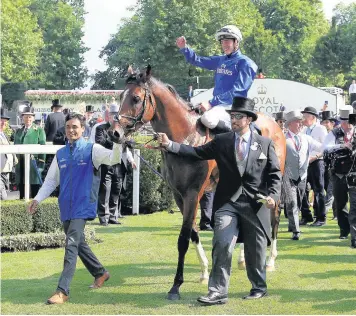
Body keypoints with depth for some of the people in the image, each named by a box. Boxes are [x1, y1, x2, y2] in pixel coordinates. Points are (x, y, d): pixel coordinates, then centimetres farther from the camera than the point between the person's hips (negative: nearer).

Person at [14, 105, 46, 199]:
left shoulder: (39, 130, 3)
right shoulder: (18, 132, 17)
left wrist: (41, 164, -12)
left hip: (33, 164, -5)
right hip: (21, 165, 5)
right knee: (22, 194, 8)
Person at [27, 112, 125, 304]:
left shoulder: (92, 150, -2)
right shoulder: (61, 154, 12)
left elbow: (113, 159, -15)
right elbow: (51, 180, 17)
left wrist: (117, 144, -35)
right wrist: (38, 199, 6)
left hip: (83, 207, -6)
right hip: (66, 208, 6)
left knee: (72, 245, -16)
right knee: (78, 243, 17)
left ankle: (62, 290, -21)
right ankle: (100, 273, 37)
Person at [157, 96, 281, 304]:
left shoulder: (265, 144, 3)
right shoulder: (221, 142, 5)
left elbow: (275, 174, 2)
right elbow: (196, 153, 1)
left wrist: (273, 195, -13)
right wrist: (170, 145, -10)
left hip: (256, 203, 0)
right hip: (228, 203, 0)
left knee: (256, 249, 10)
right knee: (222, 245, -12)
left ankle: (259, 287, 30)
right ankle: (218, 292, -9)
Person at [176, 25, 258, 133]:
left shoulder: (245, 63, -8)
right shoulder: (220, 60, 16)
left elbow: (236, 92, -16)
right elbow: (198, 61, 23)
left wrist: (212, 103, -20)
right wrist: (184, 48, 5)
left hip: (233, 106, -9)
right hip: (218, 104, 9)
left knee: (208, 119, -35)